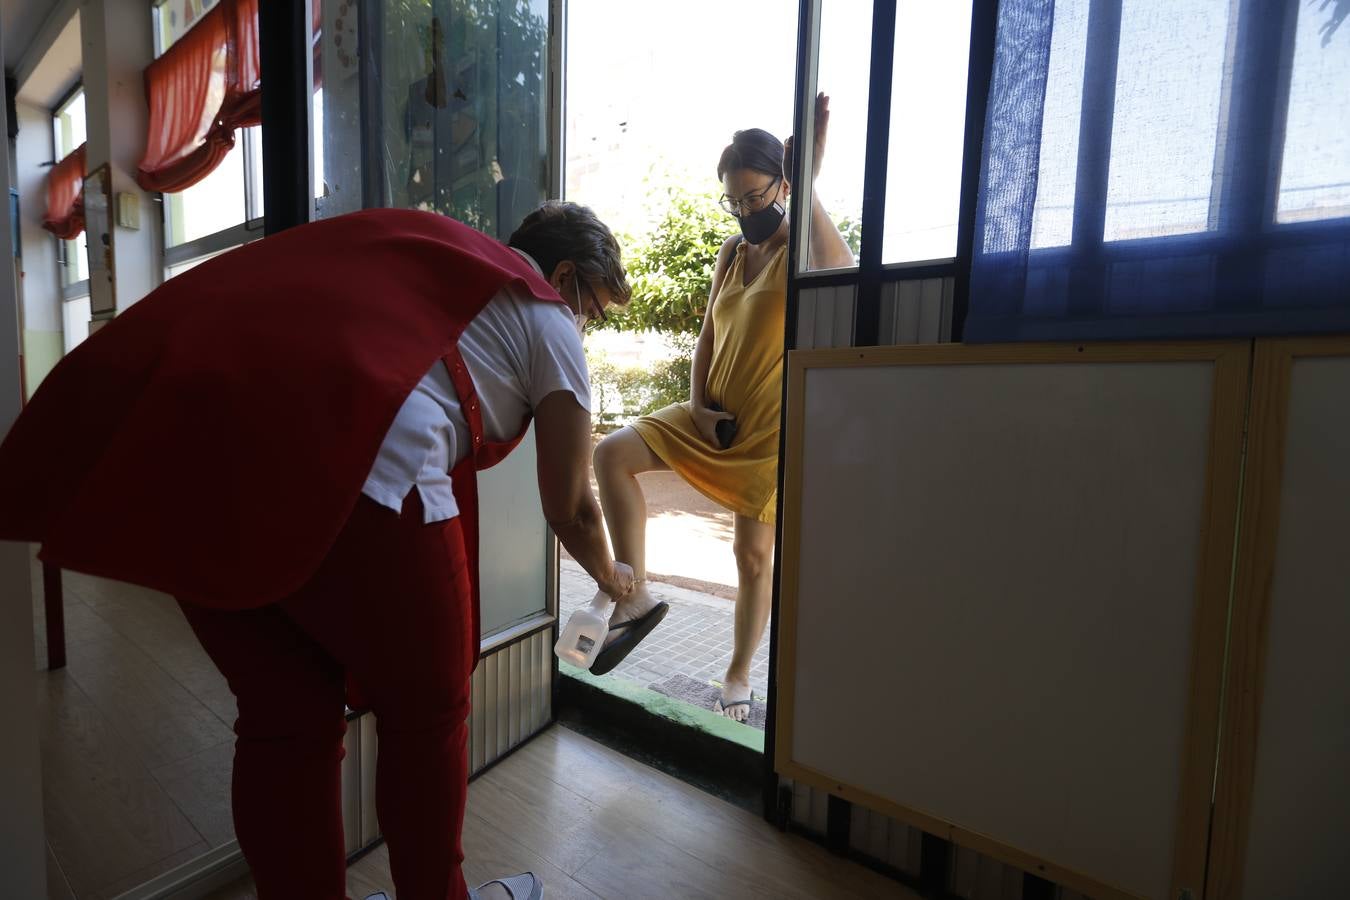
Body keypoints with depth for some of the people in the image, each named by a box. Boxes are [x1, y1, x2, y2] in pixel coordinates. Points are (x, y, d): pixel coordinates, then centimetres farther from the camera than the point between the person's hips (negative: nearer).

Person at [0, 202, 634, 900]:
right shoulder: (545, 317, 14)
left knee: (282, 719, 21)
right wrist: (610, 575, 39)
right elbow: (569, 509, 18)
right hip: (361, 473, -7)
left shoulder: (416, 250, 31)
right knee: (425, 716, 17)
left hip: (189, 446, 8)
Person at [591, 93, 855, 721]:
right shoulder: (730, 255, 11)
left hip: (773, 430, -5)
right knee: (613, 453, -10)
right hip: (716, 417, 6)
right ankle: (636, 597, -3)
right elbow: (707, 339, 12)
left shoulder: (803, 250, -8)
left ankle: (738, 675, 25)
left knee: (754, 555, 0)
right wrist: (698, 408, -2)